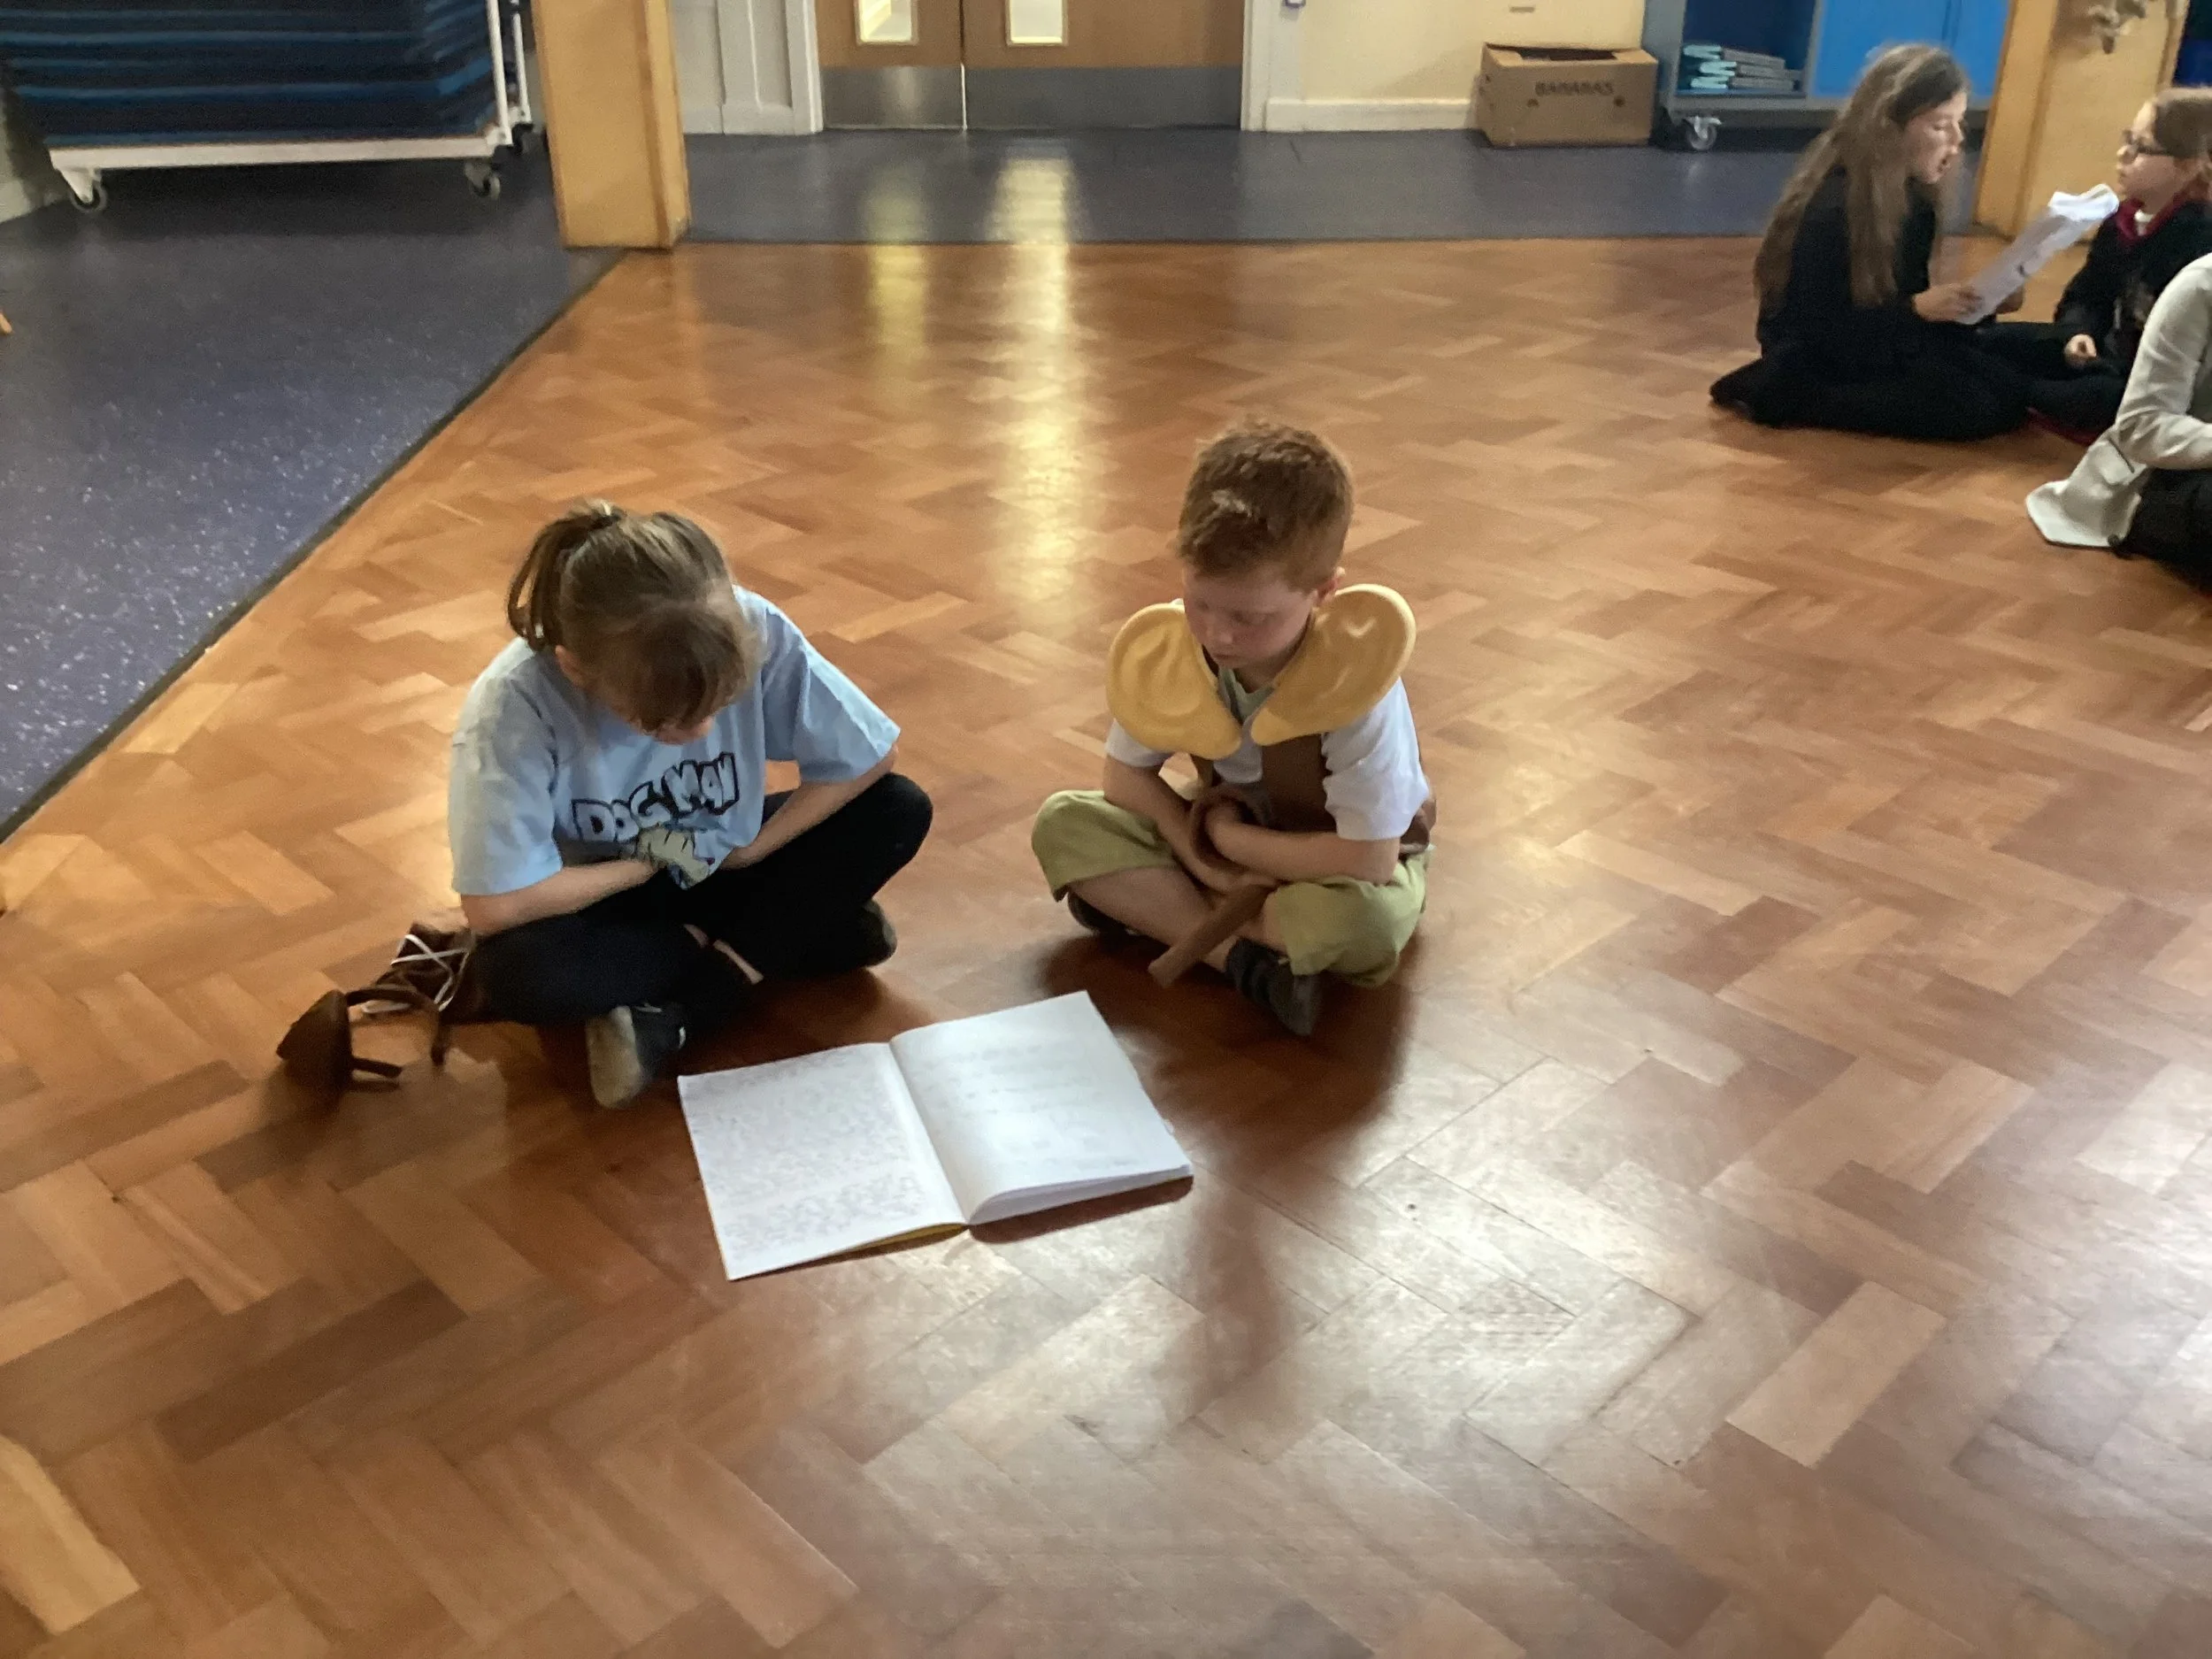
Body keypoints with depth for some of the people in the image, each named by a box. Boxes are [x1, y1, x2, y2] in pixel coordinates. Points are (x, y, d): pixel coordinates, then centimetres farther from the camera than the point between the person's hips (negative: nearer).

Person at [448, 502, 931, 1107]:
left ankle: (670, 1019, -18)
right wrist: (648, 862, -20)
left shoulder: (752, 630, -27)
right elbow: (495, 906, -32)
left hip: (720, 864, 3)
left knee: (900, 811, -17)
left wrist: (750, 851, -16)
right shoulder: (516, 702, -33)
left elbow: (871, 755, -13)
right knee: (512, 972, -35)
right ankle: (794, 932, -13)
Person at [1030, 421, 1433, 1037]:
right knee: (1063, 824, -16)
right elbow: (1127, 775, -6)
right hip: (1230, 835, 5)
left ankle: (1153, 908, -21)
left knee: (1368, 917, -40)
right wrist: (1201, 855, -22)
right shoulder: (1164, 651, -20)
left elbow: (1368, 858, -33)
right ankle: (1242, 955, -26)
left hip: (1341, 861, -4)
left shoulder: (1353, 680, -34)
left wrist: (1225, 836, -24)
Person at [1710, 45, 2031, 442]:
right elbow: (1818, 330, -22)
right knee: (1981, 407, -19)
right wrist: (1917, 309, -27)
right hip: (1818, 357, -8)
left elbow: (1907, 293, 9)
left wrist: (1975, 300, -8)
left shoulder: (1913, 194, 2)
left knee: (2009, 389, -4)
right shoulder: (1832, 206, -23)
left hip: (1879, 340, 8)